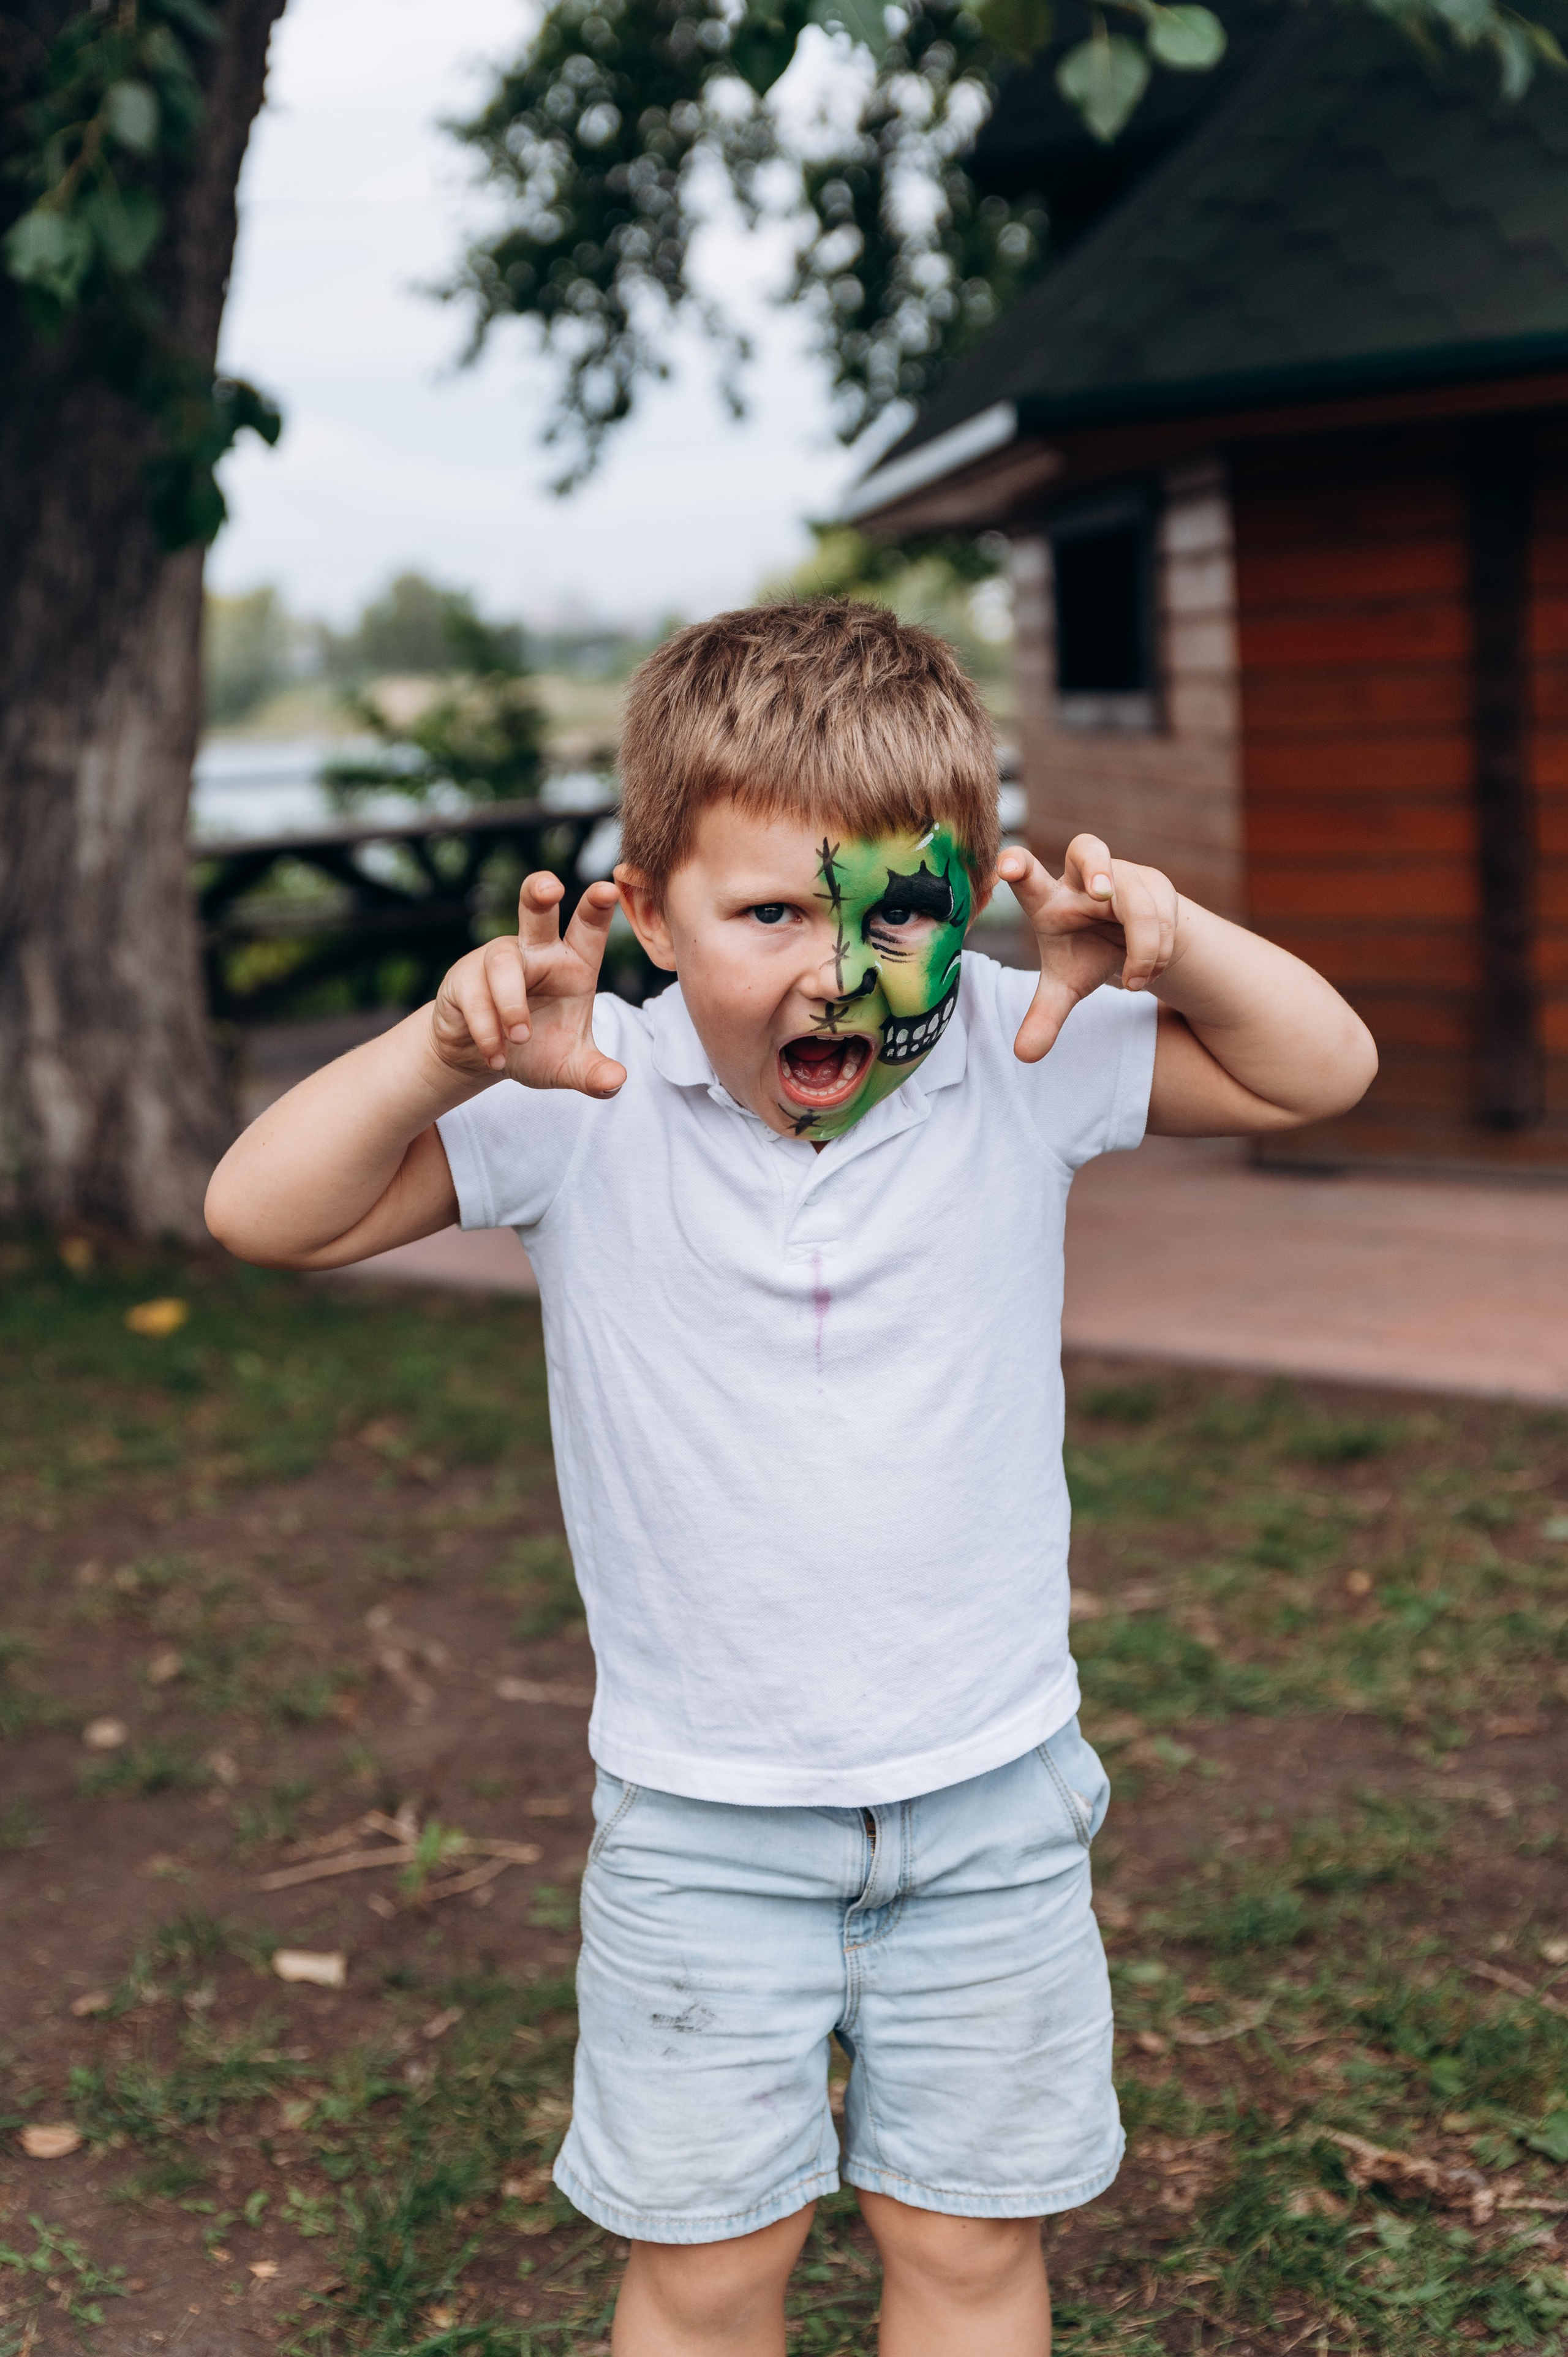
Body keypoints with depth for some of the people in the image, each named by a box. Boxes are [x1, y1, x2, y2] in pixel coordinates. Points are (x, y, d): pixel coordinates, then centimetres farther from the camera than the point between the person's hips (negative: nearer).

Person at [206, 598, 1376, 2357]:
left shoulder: (1022, 1067, -10)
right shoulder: (586, 1112, -14)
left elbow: (1324, 1072, -4)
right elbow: (264, 1213, -17)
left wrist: (1171, 944, -23)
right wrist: (442, 1053, -34)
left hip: (992, 1795, 1)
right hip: (700, 1817, -1)